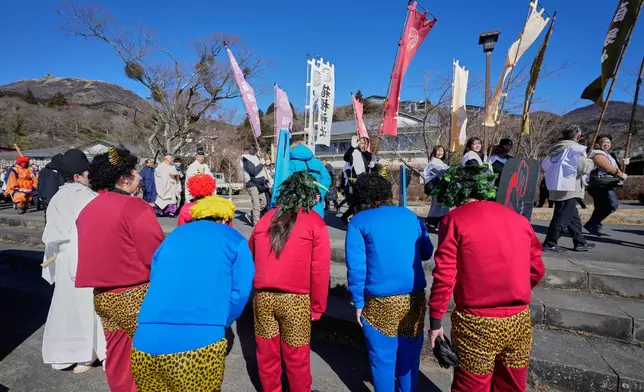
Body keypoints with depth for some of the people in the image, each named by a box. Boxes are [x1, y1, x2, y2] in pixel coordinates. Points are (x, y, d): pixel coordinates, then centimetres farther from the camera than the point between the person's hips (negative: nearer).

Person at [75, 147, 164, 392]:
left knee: (117, 354, 22)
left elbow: (99, 251, 16)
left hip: (102, 296, 8)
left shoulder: (89, 209, 6)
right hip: (135, 296, -8)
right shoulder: (136, 208, -19)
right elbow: (157, 256, -19)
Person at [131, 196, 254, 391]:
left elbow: (155, 281, 23)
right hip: (199, 343, -4)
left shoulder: (173, 235, 19)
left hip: (147, 341, 5)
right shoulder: (235, 240, 8)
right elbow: (240, 293, 0)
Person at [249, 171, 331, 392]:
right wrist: (317, 306, 1)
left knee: (267, 352, 21)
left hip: (263, 296, 4)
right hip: (296, 299, -3)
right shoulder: (315, 223, -7)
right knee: (296, 355, 15)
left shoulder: (265, 219, 5)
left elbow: (250, 259, 12)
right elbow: (320, 270, -9)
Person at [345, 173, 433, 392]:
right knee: (409, 354, 21)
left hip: (379, 301, -3)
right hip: (414, 296, 4)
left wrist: (358, 303, 1)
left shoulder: (358, 222, -2)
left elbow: (356, 267, -7)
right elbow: (427, 253, 17)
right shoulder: (409, 215, 8)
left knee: (382, 357, 14)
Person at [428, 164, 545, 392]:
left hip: (476, 324, -5)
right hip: (519, 321, 5)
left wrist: (435, 321, -3)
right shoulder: (519, 220, 6)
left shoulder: (454, 220, -9)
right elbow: (536, 270, 12)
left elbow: (444, 277, -12)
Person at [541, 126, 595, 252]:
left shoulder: (556, 148, 15)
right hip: (569, 188, -9)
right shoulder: (576, 148, -8)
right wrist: (591, 162, 8)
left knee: (573, 216, 16)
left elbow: (544, 165, 16)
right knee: (563, 216, -6)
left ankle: (580, 243, 24)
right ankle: (550, 243, -6)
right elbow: (584, 167, -11)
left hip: (556, 187, 9)